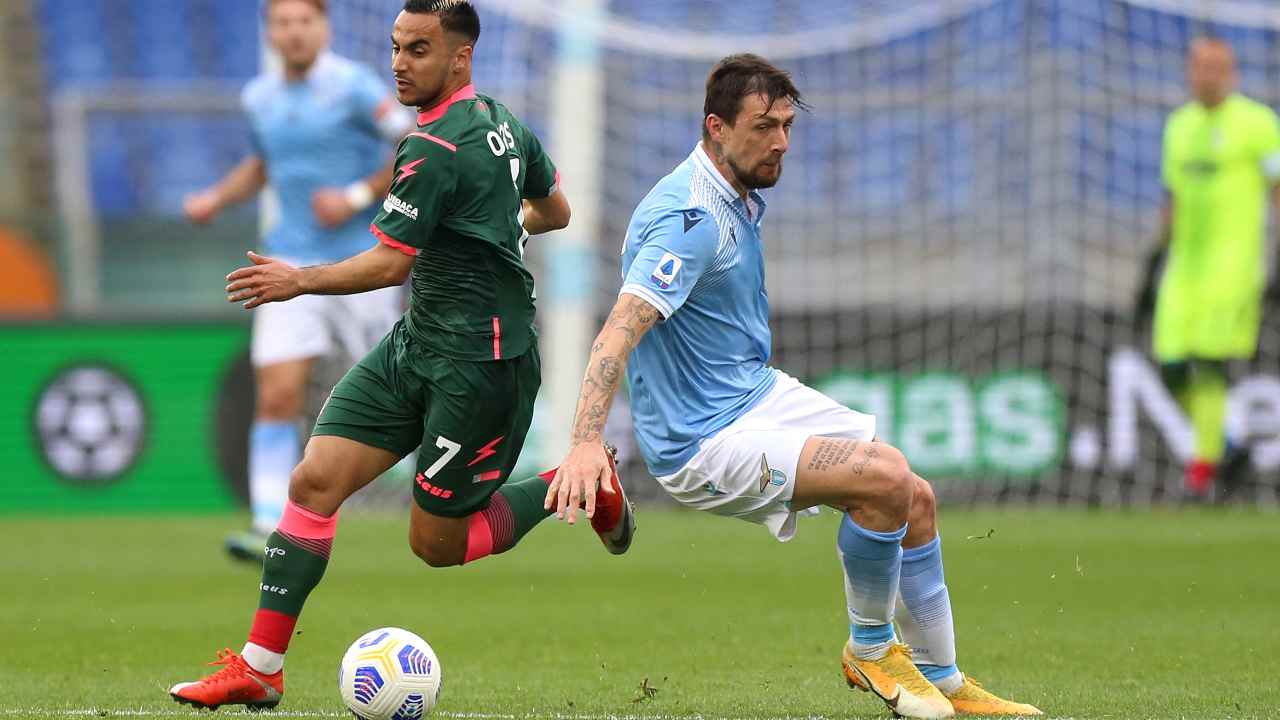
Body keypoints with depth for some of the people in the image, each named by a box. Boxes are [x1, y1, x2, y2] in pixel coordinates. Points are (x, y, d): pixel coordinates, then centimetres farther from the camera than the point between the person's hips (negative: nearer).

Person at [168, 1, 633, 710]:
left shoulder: (434, 148, -20)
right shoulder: (504, 123, 8)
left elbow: (389, 264, -17)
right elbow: (555, 211, 21)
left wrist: (299, 280, -4)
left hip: (479, 365, -10)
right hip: (416, 344, 10)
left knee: (437, 544, 2)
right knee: (314, 482, -1)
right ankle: (259, 668, -1)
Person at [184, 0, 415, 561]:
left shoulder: (353, 86, -10)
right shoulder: (260, 97, 8)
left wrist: (357, 197, -18)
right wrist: (215, 199, 12)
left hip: (362, 259, -4)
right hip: (292, 262, 4)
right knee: (276, 396, -10)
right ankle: (270, 528, -12)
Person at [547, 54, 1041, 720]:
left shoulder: (742, 199, 6)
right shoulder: (690, 219, -25)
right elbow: (622, 327, -37)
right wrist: (585, 442, -49)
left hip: (761, 393, 10)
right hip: (704, 440, -10)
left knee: (916, 498, 7)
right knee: (887, 479, -24)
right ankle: (869, 647, 0)